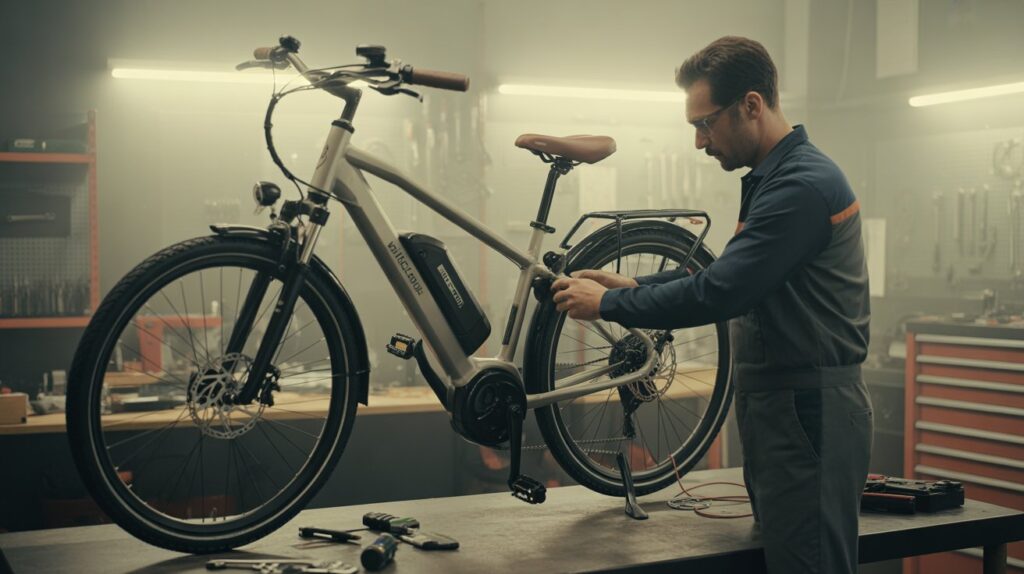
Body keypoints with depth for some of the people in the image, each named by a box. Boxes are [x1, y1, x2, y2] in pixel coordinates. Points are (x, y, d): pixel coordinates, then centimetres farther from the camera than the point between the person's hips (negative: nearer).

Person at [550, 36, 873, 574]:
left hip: (809, 414, -10)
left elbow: (719, 293, -25)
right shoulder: (774, 178, 15)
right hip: (781, 408, 10)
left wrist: (608, 303, -14)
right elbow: (728, 274, 21)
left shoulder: (803, 186, -19)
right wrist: (632, 285, 9)